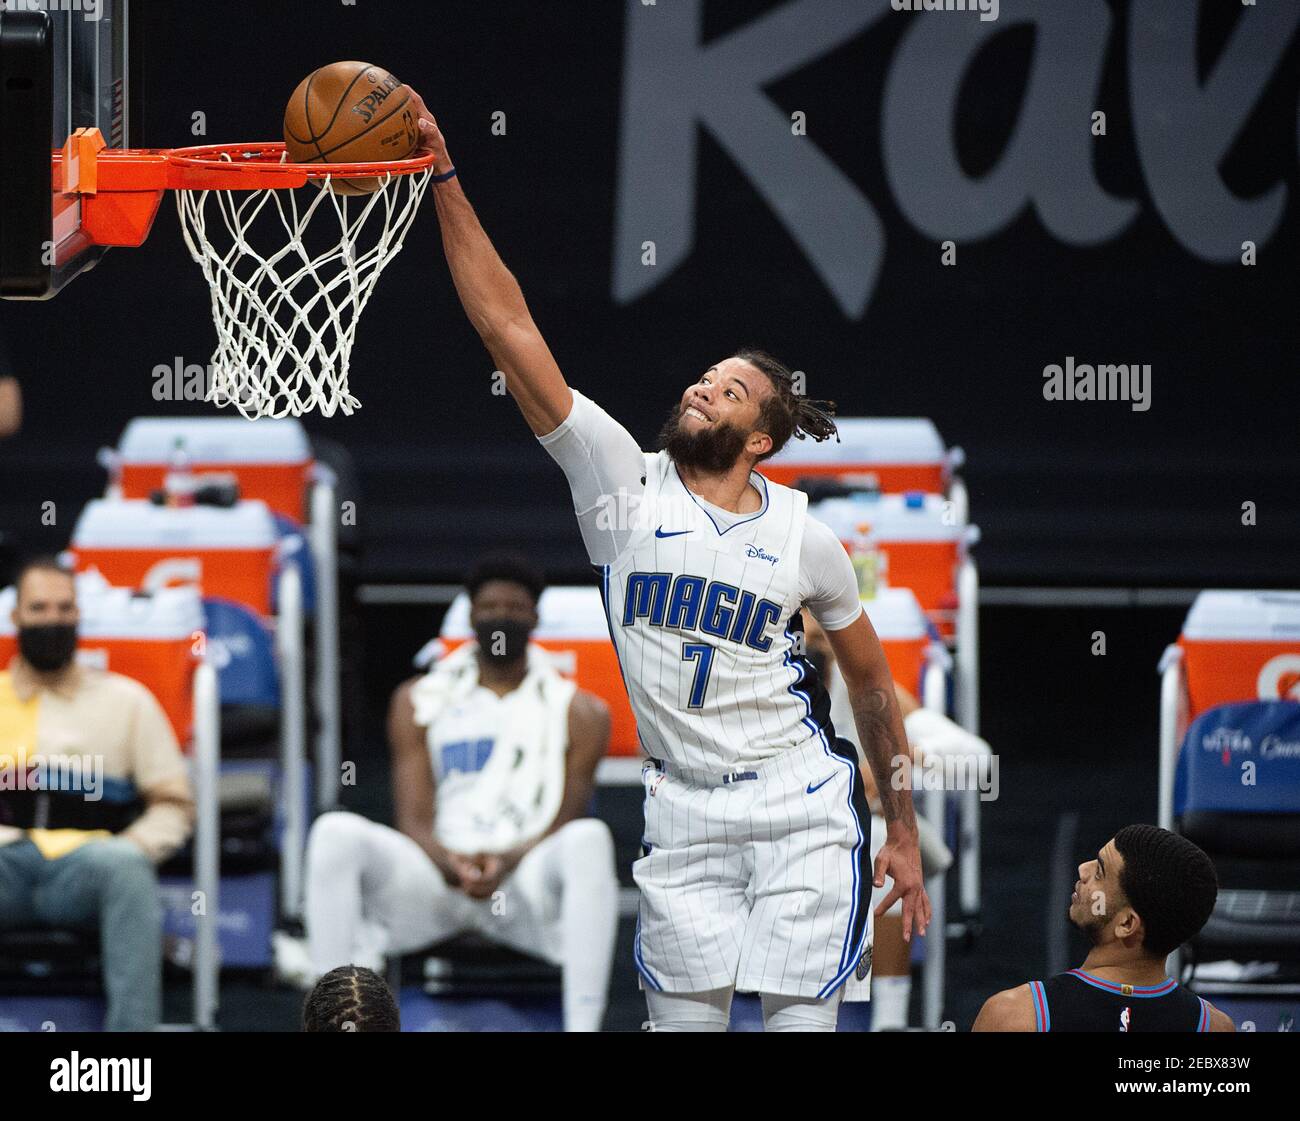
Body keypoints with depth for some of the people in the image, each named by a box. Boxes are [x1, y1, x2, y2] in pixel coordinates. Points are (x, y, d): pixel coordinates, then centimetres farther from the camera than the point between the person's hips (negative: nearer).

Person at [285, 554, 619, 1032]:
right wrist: (452, 864, -18)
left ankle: (582, 1028, -45)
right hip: (436, 875, 1)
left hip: (526, 880, -1)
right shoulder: (420, 702, 15)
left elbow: (566, 822, 4)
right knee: (335, 834, -26)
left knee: (589, 839, -36)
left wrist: (506, 863, -18)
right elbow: (414, 820, 6)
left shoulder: (579, 713, 12)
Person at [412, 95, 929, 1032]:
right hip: (683, 815, 2)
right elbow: (508, 326, -9)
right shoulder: (624, 482, -3)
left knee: (801, 1021, -6)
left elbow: (872, 681, 11)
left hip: (801, 809, -2)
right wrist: (445, 182, -17)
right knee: (685, 1023, 1)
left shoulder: (805, 538, -2)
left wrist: (903, 830, 10)